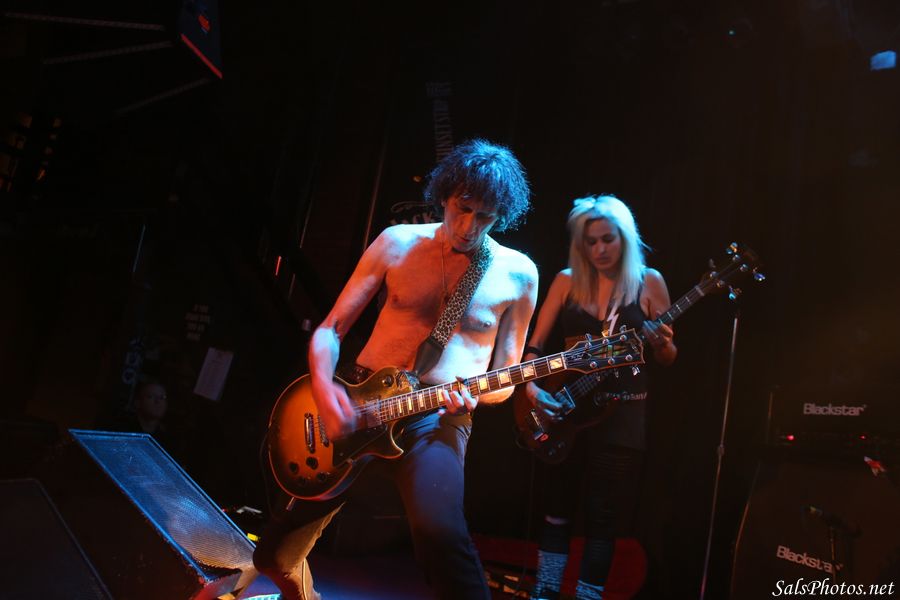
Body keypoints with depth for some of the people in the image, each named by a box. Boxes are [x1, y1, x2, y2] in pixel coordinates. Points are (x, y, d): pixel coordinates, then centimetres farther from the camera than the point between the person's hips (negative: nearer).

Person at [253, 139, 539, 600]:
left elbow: (507, 375, 6)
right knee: (277, 552, 14)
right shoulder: (397, 243, 0)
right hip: (357, 405, 2)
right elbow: (330, 329, 2)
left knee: (440, 533, -35)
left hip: (438, 417, -2)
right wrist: (324, 389, -17)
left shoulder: (518, 275, -1)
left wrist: (475, 394, -16)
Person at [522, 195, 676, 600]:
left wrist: (660, 343, -18)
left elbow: (669, 359, 4)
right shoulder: (567, 280, 3)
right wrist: (531, 384, -13)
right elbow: (535, 343, 3)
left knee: (604, 518, 3)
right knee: (558, 508, 9)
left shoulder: (648, 282, 0)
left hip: (622, 413, -1)